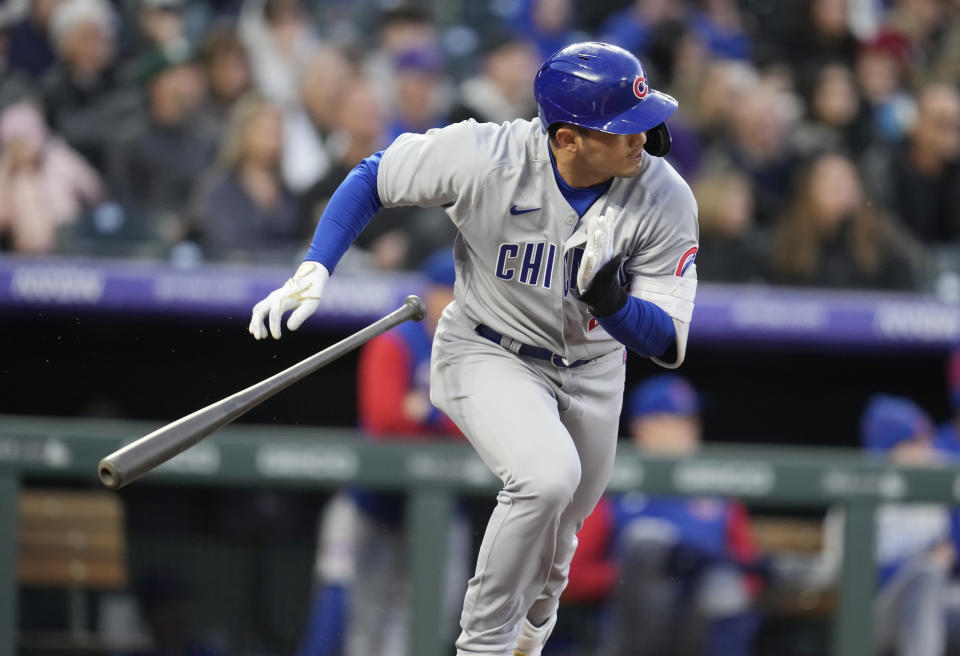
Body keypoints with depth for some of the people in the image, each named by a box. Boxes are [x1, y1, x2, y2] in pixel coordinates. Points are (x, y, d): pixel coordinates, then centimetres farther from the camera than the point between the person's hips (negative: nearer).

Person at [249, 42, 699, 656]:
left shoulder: (667, 201, -24)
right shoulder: (483, 157, -29)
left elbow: (667, 344, -21)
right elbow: (373, 177, -11)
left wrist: (604, 289, -40)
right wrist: (314, 272, -21)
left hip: (591, 370, 3)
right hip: (487, 354, -3)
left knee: (552, 547, 16)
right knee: (549, 474, -31)